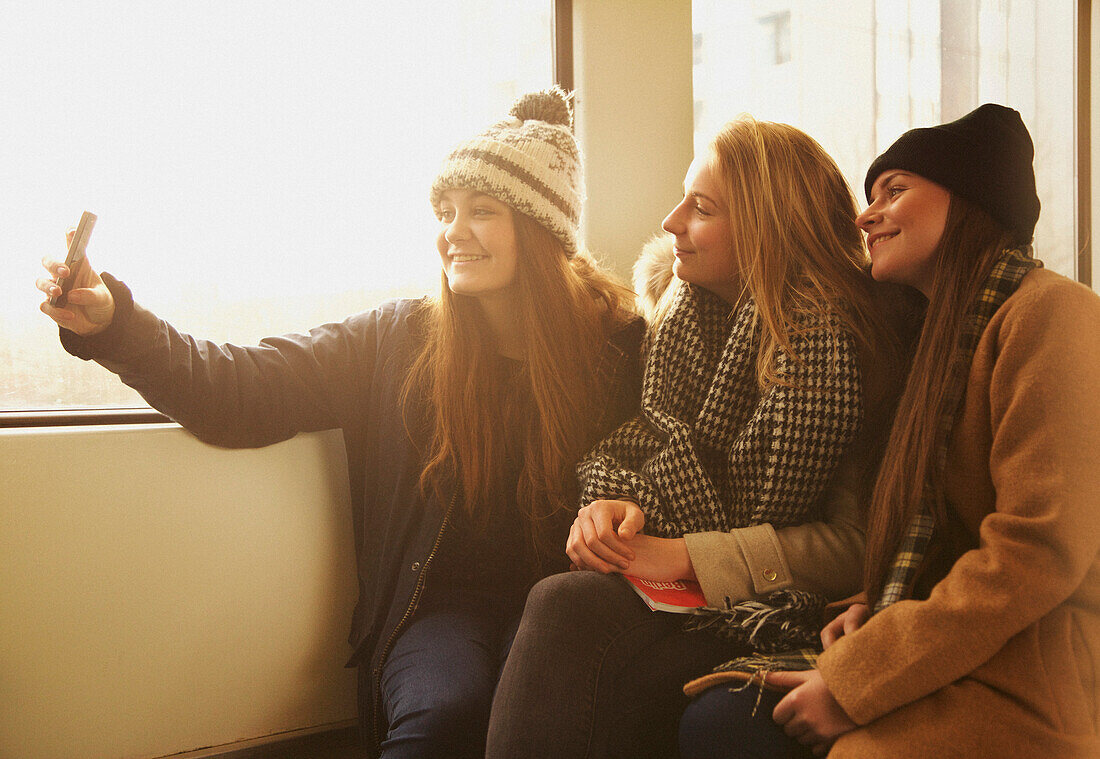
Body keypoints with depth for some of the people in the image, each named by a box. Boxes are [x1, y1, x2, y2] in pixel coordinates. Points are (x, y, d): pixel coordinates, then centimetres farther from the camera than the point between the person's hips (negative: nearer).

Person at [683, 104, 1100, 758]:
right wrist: (877, 612, 0)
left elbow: (1042, 550, -19)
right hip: (945, 666, 8)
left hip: (1015, 699, -7)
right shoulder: (954, 327, 20)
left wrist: (852, 683, -16)